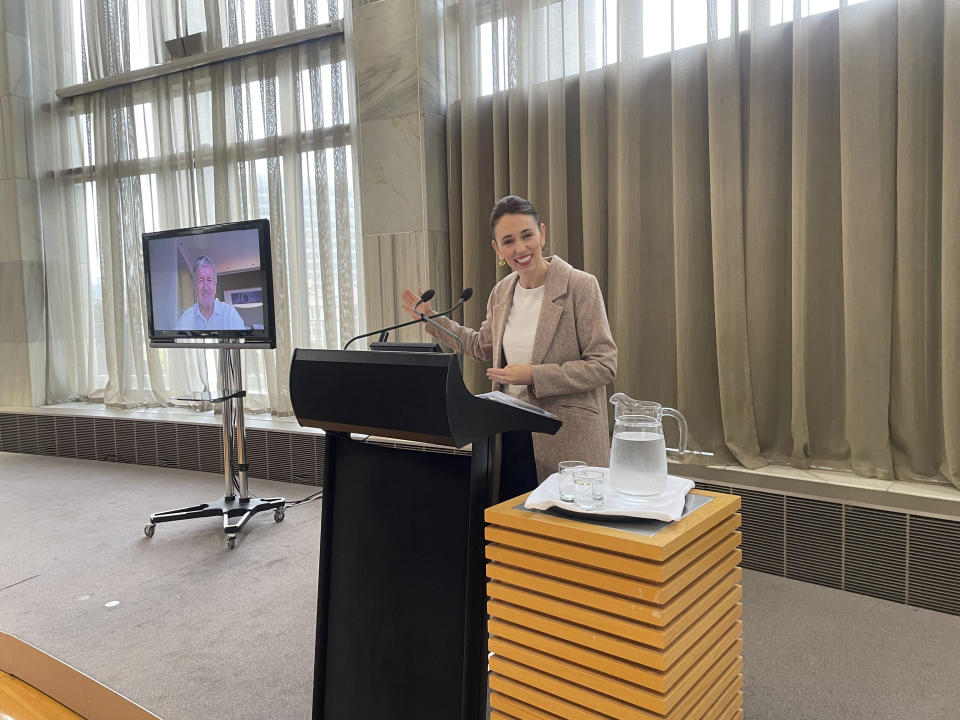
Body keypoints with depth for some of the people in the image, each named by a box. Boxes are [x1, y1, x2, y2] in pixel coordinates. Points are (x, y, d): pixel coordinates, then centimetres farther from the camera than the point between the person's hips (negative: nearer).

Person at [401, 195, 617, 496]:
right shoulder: (501, 292, 8)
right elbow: (483, 346, 25)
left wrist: (533, 376, -18)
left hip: (567, 436, -5)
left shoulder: (580, 286, -11)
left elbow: (604, 365, -13)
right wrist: (432, 319, 24)